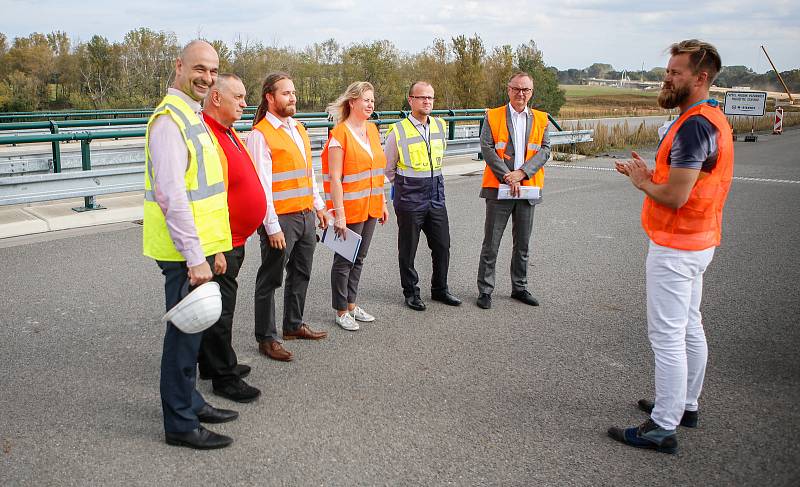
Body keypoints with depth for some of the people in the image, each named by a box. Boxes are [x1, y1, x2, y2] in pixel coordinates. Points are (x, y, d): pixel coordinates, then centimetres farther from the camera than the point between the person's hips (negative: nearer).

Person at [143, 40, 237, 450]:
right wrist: (195, 258, -23)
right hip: (184, 252, -10)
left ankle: (190, 403, 34)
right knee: (184, 332, 0)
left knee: (191, 330, 19)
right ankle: (180, 424, 14)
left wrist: (213, 247, 20)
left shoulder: (193, 117, 16)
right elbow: (170, 195, -23)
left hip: (198, 248, 10)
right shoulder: (169, 119, -16)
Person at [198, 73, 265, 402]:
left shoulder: (228, 132, 14)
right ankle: (224, 377, 13)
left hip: (235, 240, 10)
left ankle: (212, 363, 34)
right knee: (220, 309, 1)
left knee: (220, 306, 19)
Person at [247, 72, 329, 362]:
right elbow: (262, 185, -16)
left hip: (306, 216, 8)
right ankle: (266, 338, 12)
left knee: (301, 274, 18)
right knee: (270, 280, 2)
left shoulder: (298, 129, 14)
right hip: (281, 219, -8)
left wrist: (318, 205, 18)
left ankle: (294, 325, 33)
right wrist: (272, 227, -19)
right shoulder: (260, 134, -12)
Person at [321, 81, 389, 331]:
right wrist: (339, 214, -18)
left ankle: (351, 304, 29)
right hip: (350, 208, -7)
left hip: (370, 207, 7)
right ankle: (341, 312, 17)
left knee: (359, 258, 16)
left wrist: (382, 203, 15)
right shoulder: (339, 134, -13)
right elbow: (335, 178, -16)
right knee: (344, 260, 5)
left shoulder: (372, 129, 9)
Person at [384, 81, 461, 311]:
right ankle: (411, 293, 21)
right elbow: (388, 168, 3)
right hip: (409, 198, -5)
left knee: (442, 246, 10)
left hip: (436, 196, 5)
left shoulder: (440, 126, 6)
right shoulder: (398, 132, -10)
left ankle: (440, 289, 27)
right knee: (408, 249, 5)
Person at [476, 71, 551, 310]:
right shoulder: (493, 116, 0)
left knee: (522, 244, 13)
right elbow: (487, 148, -8)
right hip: (498, 188, -3)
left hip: (528, 189, 3)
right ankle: (485, 290, 11)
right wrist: (507, 177, -15)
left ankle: (520, 288, 26)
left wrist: (522, 173, -13)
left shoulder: (540, 119, 9)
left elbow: (544, 150, 1)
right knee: (491, 243, 1)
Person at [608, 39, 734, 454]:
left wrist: (641, 182, -8)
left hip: (675, 248, -11)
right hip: (696, 242, 11)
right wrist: (649, 176, 5)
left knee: (667, 336, -5)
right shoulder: (711, 119, 13)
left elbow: (674, 196, -26)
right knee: (689, 328, 19)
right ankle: (685, 405, 34)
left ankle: (663, 429, 3)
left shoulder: (694, 126, -22)